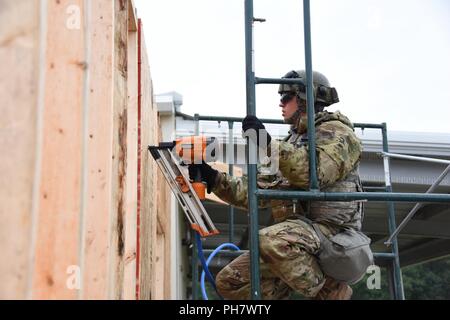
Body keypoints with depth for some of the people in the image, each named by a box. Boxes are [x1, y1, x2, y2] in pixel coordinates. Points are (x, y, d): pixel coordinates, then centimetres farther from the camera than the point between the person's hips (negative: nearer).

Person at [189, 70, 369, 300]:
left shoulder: (336, 132, 0)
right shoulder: (293, 141, 23)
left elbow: (313, 173, -21)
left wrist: (269, 144, -22)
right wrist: (213, 179, 8)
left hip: (330, 229, -7)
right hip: (295, 236, 8)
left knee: (272, 241, -36)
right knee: (229, 282, -3)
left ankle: (331, 293, -15)